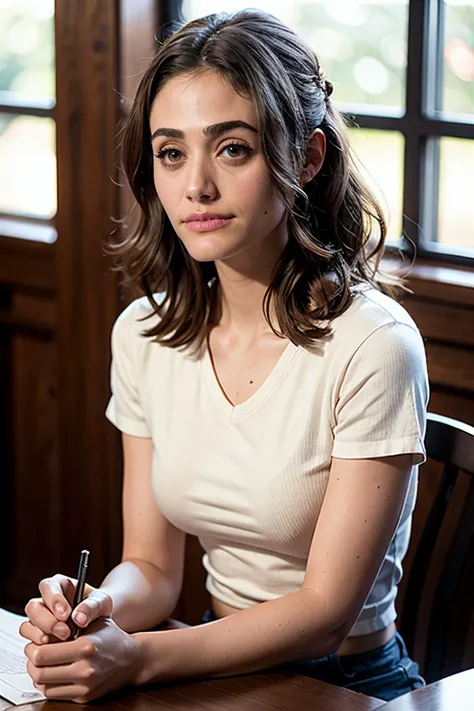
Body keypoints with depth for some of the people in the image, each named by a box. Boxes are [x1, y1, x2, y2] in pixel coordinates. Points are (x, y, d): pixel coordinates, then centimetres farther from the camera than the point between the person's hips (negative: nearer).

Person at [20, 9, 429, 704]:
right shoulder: (143, 334, 1)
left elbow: (326, 609, -17)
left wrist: (138, 658, -28)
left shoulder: (372, 346, -17)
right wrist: (98, 609, -18)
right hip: (218, 666, 5)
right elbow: (152, 566, 4)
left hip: (347, 685, -5)